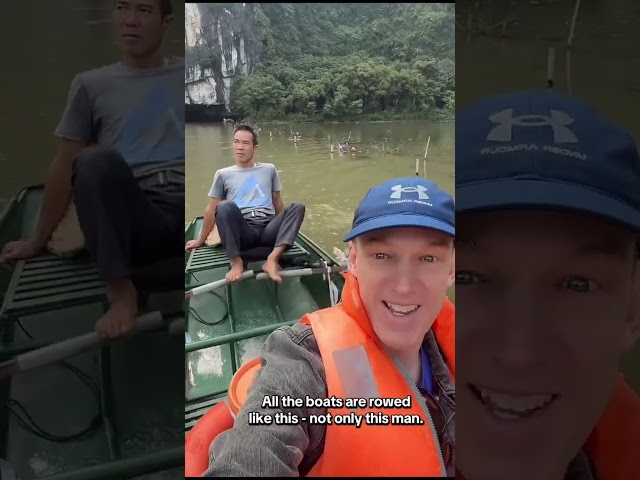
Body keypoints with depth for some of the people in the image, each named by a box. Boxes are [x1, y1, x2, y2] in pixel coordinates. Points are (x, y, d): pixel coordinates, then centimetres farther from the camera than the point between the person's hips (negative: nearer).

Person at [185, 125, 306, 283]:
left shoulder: (269, 169, 17)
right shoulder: (223, 174, 14)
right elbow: (211, 209, 16)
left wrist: (283, 227, 27)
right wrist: (201, 240, 20)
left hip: (268, 229, 2)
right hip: (242, 231, -2)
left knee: (297, 207, -24)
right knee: (225, 207, -32)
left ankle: (273, 259, -37)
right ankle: (236, 261, -26)